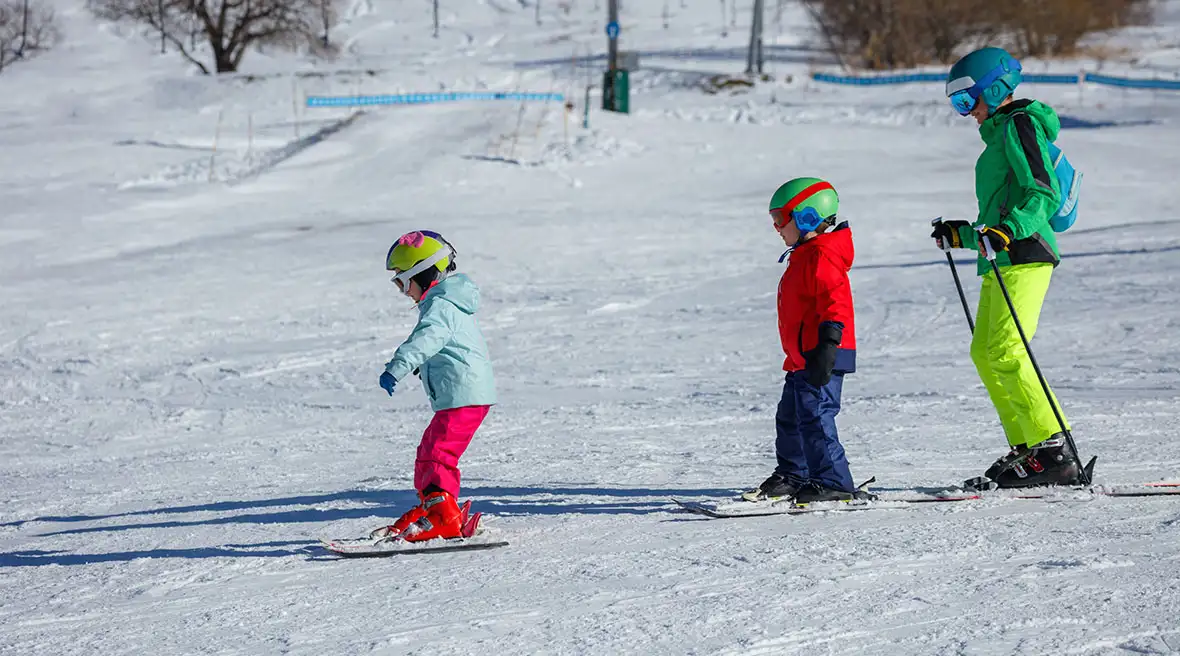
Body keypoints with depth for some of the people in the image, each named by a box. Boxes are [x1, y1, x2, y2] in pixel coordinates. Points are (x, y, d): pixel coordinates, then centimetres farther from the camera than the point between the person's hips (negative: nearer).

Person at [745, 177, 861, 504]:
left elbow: (836, 301, -25)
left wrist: (827, 345, -31)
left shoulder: (822, 257, -15)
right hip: (802, 359, 12)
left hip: (821, 357, -12)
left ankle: (833, 483, -12)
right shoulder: (805, 256, 20)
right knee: (790, 417, 20)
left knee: (814, 416, -14)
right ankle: (792, 477, 33)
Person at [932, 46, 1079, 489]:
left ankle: (1054, 451, -19)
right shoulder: (1000, 133, 24)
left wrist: (1008, 231, -30)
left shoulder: (1019, 126, -6)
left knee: (1005, 352, -17)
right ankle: (1026, 449, 11)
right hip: (1002, 258, 11)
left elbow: (1044, 195, -18)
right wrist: (964, 234, 33)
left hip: (1023, 254, -11)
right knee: (984, 352, 10)